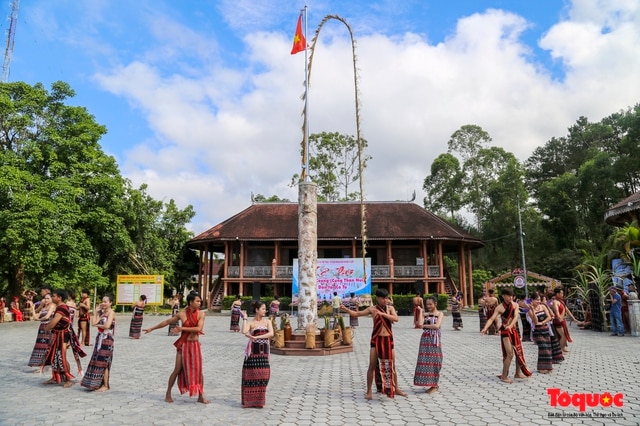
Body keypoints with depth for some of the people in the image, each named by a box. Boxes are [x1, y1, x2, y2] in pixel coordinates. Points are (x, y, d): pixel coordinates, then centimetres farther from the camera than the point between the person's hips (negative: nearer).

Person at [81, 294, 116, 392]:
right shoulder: (101, 312, 12)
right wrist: (95, 312, 1)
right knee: (96, 362, 10)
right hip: (99, 339, 7)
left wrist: (98, 325, -6)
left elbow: (107, 325, -23)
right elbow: (93, 323, 0)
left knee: (103, 363, -3)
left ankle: (105, 386, 6)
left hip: (107, 340, -7)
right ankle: (97, 383, 21)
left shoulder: (111, 312, -11)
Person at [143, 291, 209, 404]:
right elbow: (167, 322, 6)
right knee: (177, 370, 4)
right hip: (183, 345, -1)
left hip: (195, 345, 1)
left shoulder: (201, 314, -6)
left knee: (198, 370, 1)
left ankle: (201, 396, 11)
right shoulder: (182, 314, -6)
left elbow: (199, 328, -18)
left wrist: (183, 328, -18)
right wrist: (152, 328, 12)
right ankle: (168, 394, 22)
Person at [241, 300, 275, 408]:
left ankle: (259, 400, 16)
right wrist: (244, 318, -13)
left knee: (263, 375, 2)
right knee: (251, 374, -1)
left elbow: (271, 334, -9)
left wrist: (257, 337, -16)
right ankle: (249, 400, 12)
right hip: (253, 351, -3)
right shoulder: (250, 323, 0)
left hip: (264, 351, 3)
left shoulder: (267, 321, 8)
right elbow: (244, 332, -21)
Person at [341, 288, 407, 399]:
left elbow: (396, 319, -17)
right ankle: (369, 391, 7)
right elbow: (356, 314, -1)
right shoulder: (372, 309, -2)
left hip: (388, 339, 2)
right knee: (372, 366, -3)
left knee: (392, 366, 12)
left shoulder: (390, 308, 1)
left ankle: (396, 389, 29)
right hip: (376, 339, -1)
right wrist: (345, 309, -16)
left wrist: (382, 313, -26)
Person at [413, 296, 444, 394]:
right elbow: (420, 324, -9)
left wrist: (425, 326, -6)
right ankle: (431, 384, 14)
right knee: (425, 361, 2)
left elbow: (437, 326, -15)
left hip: (435, 340, -3)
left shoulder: (440, 314, 1)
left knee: (434, 361, 0)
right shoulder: (425, 314, 10)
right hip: (425, 339, 4)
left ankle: (434, 385, 11)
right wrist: (421, 311, -2)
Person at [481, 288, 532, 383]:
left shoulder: (515, 305, 0)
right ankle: (504, 376, 2)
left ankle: (518, 373, 33)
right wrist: (485, 328, -37)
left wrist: (510, 325, -34)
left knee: (519, 352, 14)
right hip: (505, 332, -6)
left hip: (514, 330, 6)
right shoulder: (500, 307, -13)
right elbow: (492, 319, -20)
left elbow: (515, 317, -14)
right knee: (510, 354, -10)